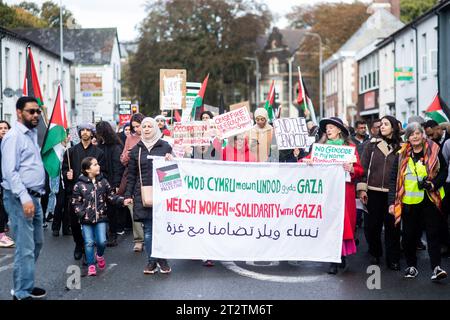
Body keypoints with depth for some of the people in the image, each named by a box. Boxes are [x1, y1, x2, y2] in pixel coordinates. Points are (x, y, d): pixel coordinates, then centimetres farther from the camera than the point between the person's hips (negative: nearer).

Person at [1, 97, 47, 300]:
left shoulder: (32, 134, 16)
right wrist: (24, 198, -23)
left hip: (34, 197, 9)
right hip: (20, 198, -9)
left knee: (36, 243, 15)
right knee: (25, 248, -7)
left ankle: (26, 285, 27)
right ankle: (22, 294, 0)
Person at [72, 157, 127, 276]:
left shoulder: (103, 181, 2)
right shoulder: (79, 185, -5)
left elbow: (111, 196, 5)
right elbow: (76, 202, -1)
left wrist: (122, 200, -9)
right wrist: (82, 213, -13)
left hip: (101, 217, 2)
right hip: (86, 219, -2)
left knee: (102, 241, -3)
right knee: (89, 242, 1)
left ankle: (100, 256, 29)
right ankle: (91, 265, 14)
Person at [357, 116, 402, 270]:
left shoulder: (401, 147, 4)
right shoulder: (372, 144, 5)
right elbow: (363, 166, 3)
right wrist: (362, 188, -4)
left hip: (392, 193, -1)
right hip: (373, 192, 1)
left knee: (392, 225, 0)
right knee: (372, 224, 5)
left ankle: (393, 258, 9)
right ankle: (375, 254, 23)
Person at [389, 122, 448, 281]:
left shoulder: (434, 151, 2)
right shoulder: (401, 155, 4)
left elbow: (444, 171, 6)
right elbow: (394, 179, 4)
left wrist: (433, 184, -12)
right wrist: (392, 202, -3)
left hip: (430, 199, -1)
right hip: (409, 201, 1)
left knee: (433, 233, -5)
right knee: (409, 235, 7)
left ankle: (436, 267, -8)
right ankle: (411, 266, 21)